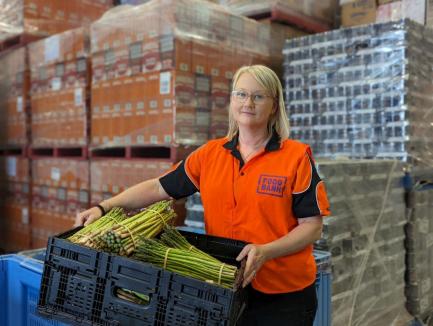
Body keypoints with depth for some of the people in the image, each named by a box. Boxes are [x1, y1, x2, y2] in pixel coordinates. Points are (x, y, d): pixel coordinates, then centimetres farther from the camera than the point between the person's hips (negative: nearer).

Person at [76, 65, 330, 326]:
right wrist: (104, 207, -7)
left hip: (283, 294, -3)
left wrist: (265, 251, -23)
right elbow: (158, 188, 2)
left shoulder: (297, 156, -8)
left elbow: (312, 226, -8)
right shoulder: (210, 154, 2)